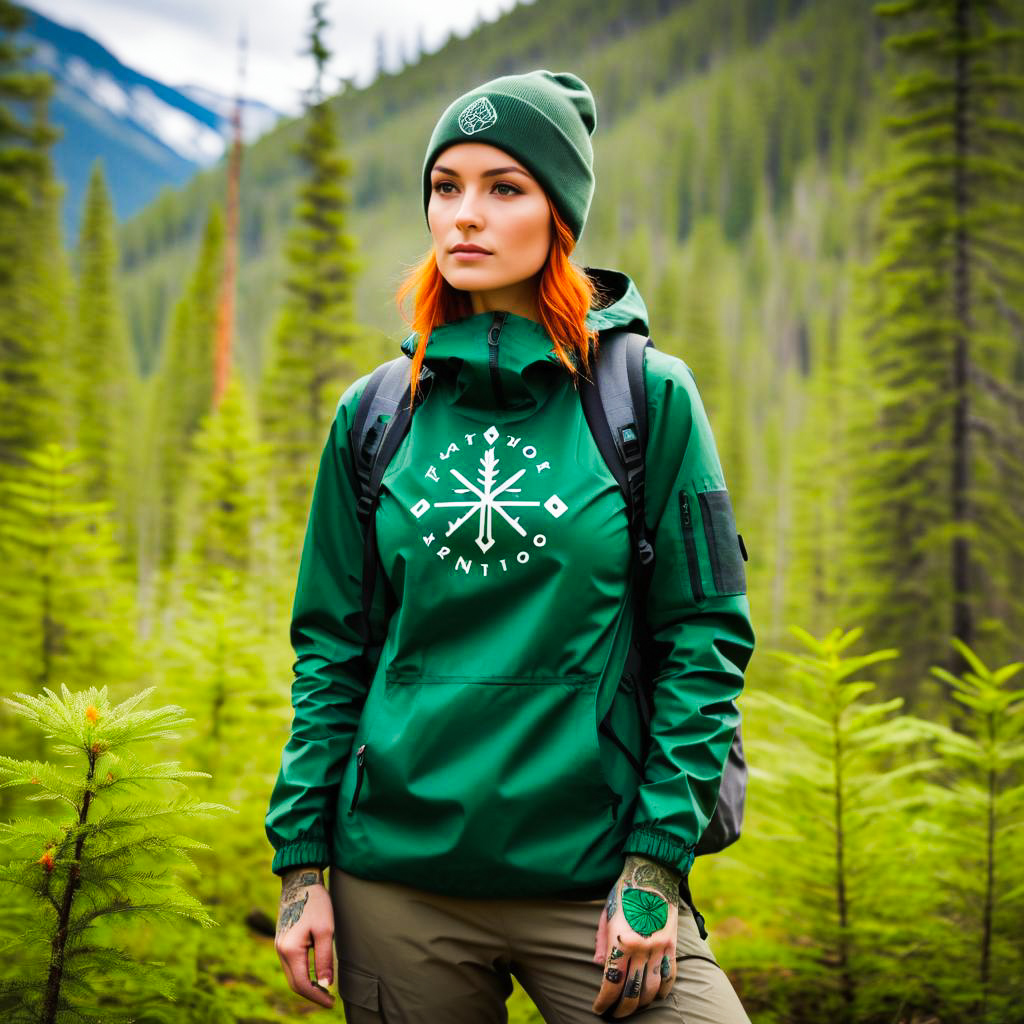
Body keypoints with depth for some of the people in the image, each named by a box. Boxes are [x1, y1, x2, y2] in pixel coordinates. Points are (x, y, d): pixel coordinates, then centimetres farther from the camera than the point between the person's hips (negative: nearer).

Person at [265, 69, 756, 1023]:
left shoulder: (648, 395, 0)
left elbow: (708, 636, -1)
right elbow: (330, 648, 9)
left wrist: (657, 864, -8)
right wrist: (301, 862, 3)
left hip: (589, 875, -2)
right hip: (393, 881, 2)